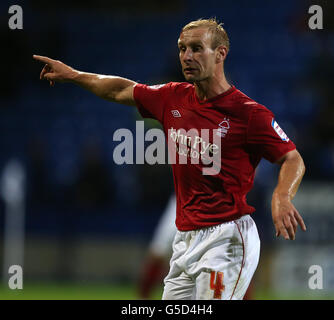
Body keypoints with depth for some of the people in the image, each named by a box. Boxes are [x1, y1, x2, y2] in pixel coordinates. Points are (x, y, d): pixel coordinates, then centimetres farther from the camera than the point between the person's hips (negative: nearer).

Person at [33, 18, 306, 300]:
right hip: (185, 240, 7)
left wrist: (282, 197, -25)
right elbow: (122, 90, 27)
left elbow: (293, 159, -6)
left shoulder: (248, 112, -8)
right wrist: (72, 75, 33)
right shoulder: (173, 98, 11)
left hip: (227, 239, -7)